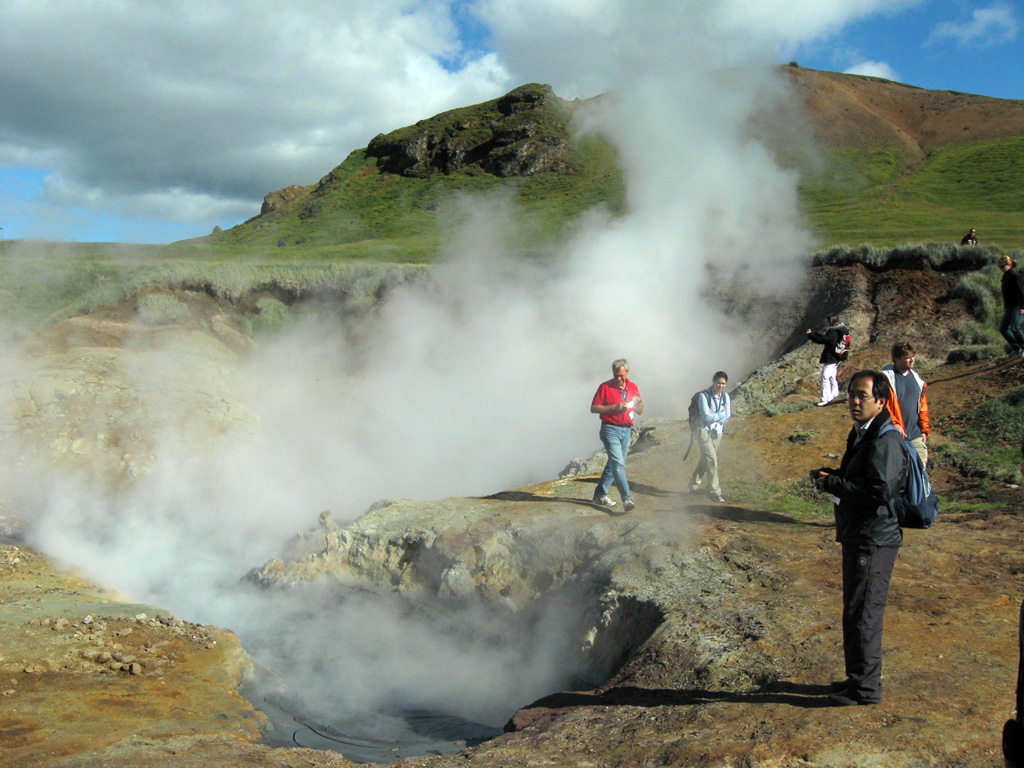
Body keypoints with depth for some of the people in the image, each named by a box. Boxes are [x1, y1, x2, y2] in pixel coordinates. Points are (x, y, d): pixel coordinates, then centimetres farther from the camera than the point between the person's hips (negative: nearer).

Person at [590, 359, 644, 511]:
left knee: (614, 464, 11)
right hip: (610, 429, -6)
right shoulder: (605, 387, -4)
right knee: (618, 463, -16)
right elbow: (593, 408, -7)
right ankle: (627, 498, -22)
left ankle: (600, 494, 23)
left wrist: (639, 403, -8)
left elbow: (640, 412, 15)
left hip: (626, 430, 6)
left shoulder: (633, 388, 10)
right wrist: (615, 407, -16)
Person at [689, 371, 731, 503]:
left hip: (717, 432, 5)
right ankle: (715, 492, -14)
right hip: (704, 431, -5)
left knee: (705, 460, 12)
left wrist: (714, 416, -14)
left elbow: (727, 417, 0)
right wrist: (722, 414, -8)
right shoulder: (704, 396, -10)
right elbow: (707, 417, -17)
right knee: (711, 459, -15)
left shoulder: (726, 396, 6)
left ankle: (694, 485, 29)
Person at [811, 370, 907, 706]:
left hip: (874, 540, -10)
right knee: (856, 611, 18)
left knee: (863, 613, -3)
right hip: (858, 536, 10)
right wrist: (831, 475, 5)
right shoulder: (861, 434, 14)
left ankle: (866, 687, 9)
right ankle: (859, 677, 30)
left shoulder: (885, 441, -19)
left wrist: (833, 484, -19)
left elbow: (880, 491, -28)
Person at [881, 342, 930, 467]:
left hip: (916, 436, 5)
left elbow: (923, 406, 17)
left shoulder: (917, 378, 12)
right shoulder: (887, 378, -7)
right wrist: (894, 424, -19)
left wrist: (924, 430, 13)